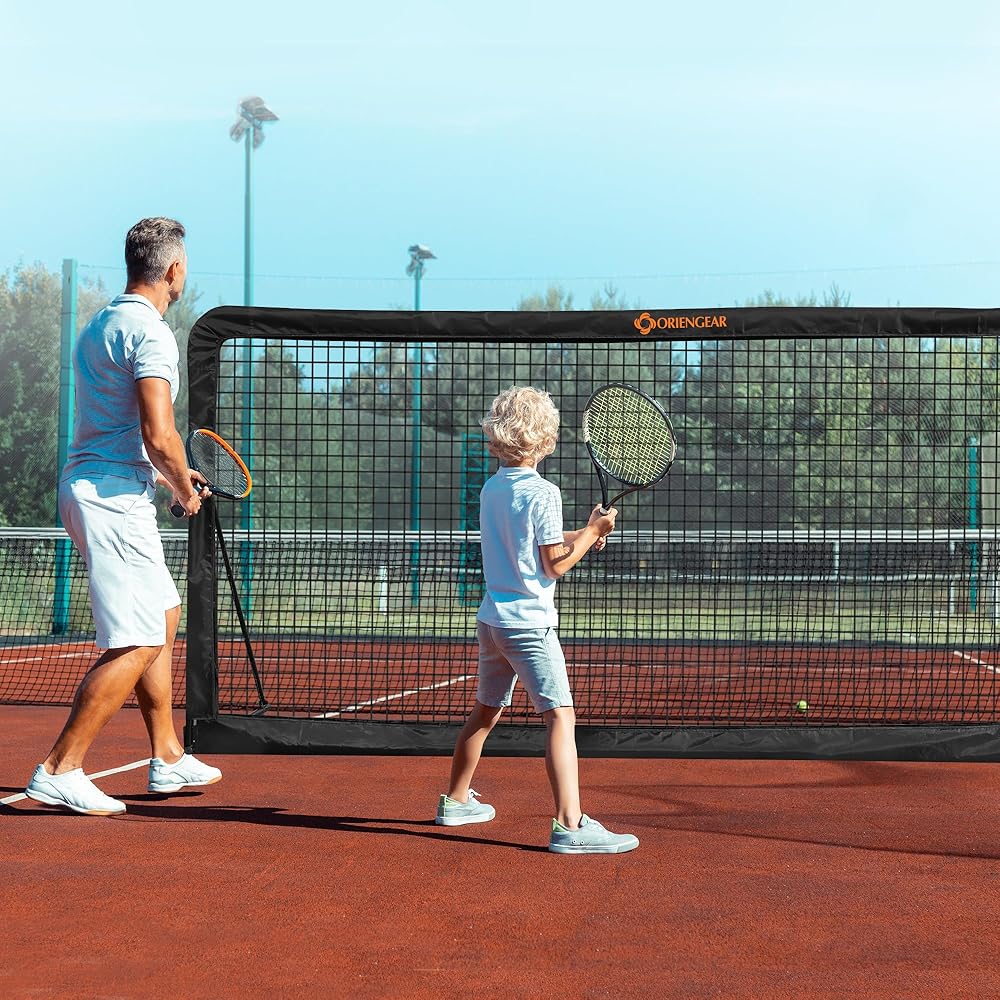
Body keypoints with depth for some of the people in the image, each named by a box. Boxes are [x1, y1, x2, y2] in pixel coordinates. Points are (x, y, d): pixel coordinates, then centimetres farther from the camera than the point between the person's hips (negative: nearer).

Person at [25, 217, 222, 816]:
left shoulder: (99, 327, 16)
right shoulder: (151, 333, -14)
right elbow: (159, 436, -22)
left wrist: (171, 475, 23)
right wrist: (185, 490, -5)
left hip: (92, 490, 10)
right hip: (115, 496, -10)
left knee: (164, 617, 20)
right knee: (137, 646, -8)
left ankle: (168, 760, 26)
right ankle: (59, 772, -6)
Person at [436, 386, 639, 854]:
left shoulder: (491, 489, 9)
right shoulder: (543, 493, -13)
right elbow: (555, 565, -12)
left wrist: (581, 535, 15)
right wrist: (592, 531, -2)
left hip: (492, 618, 8)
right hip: (530, 622, -8)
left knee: (485, 710, 22)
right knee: (560, 716, -11)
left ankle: (456, 801, 34)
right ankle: (570, 825, -19)